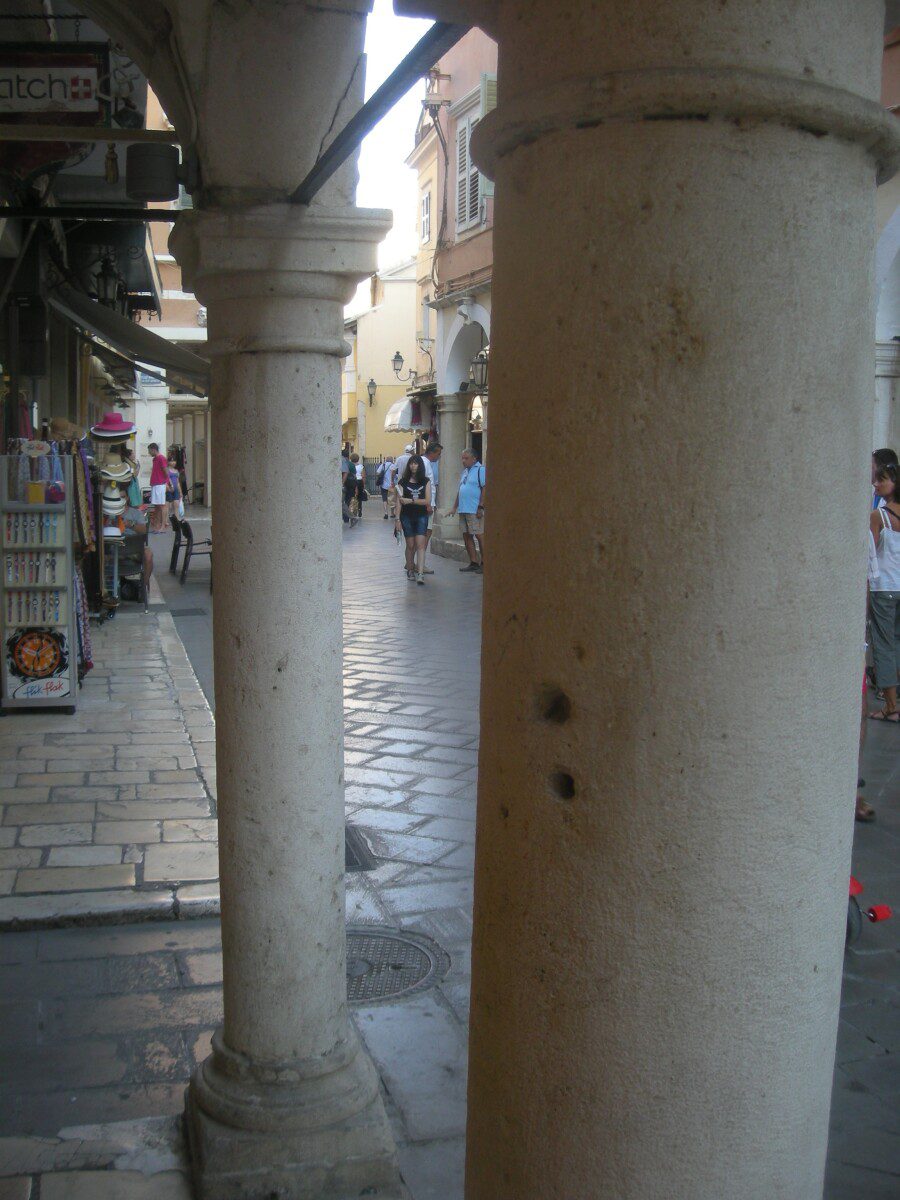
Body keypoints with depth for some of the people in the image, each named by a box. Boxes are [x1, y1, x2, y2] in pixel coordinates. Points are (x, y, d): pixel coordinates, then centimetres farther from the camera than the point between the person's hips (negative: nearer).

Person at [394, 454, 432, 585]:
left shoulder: (425, 481, 4)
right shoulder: (403, 482, 3)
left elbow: (428, 501, -4)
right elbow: (399, 501, 0)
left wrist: (411, 501, -12)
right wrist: (398, 518, -6)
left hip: (421, 516, 0)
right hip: (407, 516, 0)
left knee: (420, 544, -11)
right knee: (410, 545, 6)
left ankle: (420, 573, -19)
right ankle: (410, 570, 23)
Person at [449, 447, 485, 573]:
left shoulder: (480, 470, -6)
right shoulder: (465, 472, 19)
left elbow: (485, 489, -13)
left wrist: (480, 507, -18)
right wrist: (454, 508, 20)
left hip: (475, 510, -9)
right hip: (463, 510, 9)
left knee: (479, 536, -6)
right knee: (467, 536, 8)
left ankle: (484, 563, -2)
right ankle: (473, 563, 14)